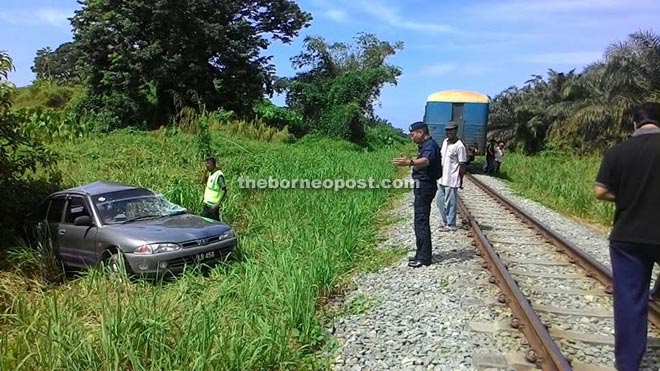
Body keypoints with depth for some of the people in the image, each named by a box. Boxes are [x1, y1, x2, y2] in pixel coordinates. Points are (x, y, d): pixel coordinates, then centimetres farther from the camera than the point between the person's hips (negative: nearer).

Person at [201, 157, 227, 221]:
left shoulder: (219, 175, -16)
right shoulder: (211, 174, 10)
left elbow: (224, 190, -19)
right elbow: (205, 181, 27)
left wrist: (217, 204, -23)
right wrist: (205, 172, 10)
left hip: (213, 206, -9)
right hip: (206, 204, 9)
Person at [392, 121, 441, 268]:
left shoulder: (430, 145, -17)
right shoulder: (425, 145, 15)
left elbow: (426, 161, -39)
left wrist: (410, 162, -58)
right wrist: (408, 161, 50)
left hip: (425, 187, -11)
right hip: (423, 186, 11)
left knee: (421, 221, -9)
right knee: (421, 221, 15)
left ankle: (423, 257, -4)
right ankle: (422, 254, 24)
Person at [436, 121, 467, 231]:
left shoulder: (459, 146, -16)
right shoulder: (445, 141, 9)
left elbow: (462, 165, -13)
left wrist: (461, 180, -11)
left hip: (452, 180, -9)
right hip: (442, 178, 9)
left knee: (450, 203, 0)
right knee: (439, 200, 16)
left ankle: (450, 225, 12)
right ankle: (445, 221, 30)